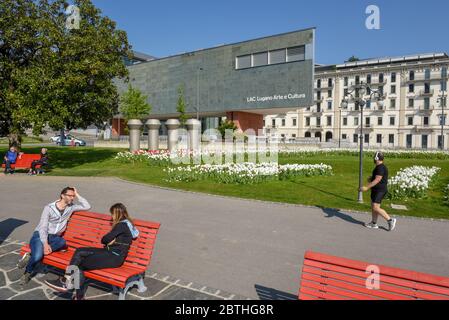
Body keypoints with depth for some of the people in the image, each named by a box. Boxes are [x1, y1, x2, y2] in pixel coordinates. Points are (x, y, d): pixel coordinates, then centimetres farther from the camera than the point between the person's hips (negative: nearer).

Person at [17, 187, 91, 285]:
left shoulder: (70, 207, 7)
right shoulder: (49, 208, -6)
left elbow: (87, 207, 1)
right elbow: (43, 227, -12)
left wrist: (77, 195, -3)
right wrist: (45, 244, -26)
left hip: (53, 237, 4)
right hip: (40, 235, -4)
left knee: (62, 242, -34)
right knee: (37, 256, -33)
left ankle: (30, 255, -20)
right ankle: (27, 273, 1)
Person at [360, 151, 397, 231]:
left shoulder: (380, 167, -19)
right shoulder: (380, 167, 13)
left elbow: (377, 180, -24)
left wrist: (367, 187, -24)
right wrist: (371, 178, 16)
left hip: (379, 191, -11)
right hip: (376, 190, 11)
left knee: (376, 208, -11)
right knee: (373, 207, 13)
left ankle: (390, 220, -1)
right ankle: (374, 223, 20)